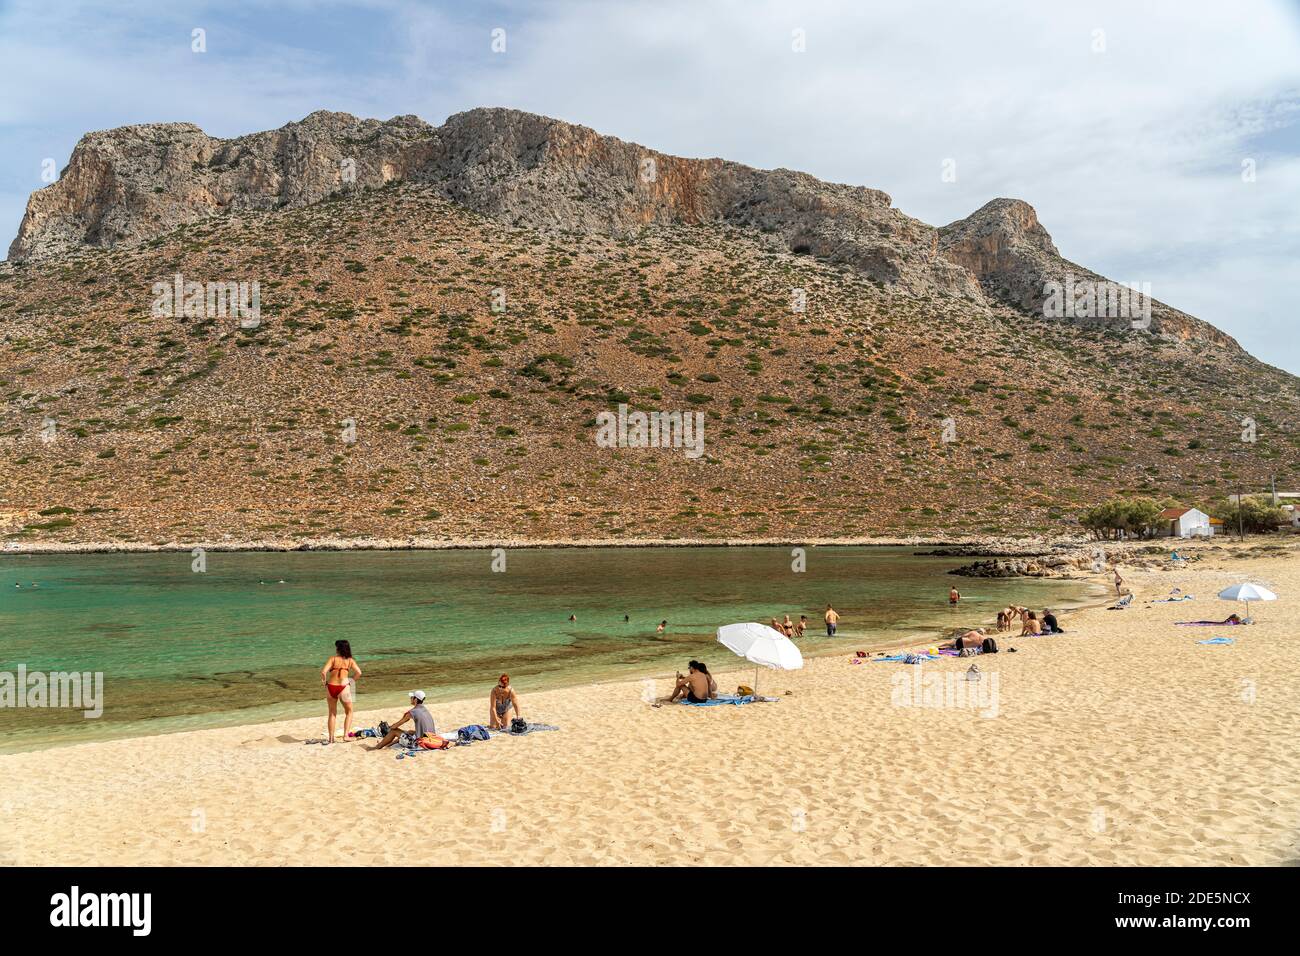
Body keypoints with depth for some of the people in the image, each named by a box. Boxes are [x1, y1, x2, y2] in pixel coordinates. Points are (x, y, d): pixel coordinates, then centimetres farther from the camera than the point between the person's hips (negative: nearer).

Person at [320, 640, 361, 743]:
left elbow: (323, 672, -11)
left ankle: (331, 737, 18)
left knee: (332, 713, 18)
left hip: (331, 687, 1)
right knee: (349, 712, 17)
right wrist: (352, 680, 10)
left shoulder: (333, 659, 1)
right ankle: (346, 734, 3)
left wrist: (324, 680, 6)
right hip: (343, 687, -1)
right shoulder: (350, 660, 6)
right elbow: (359, 672, -5)